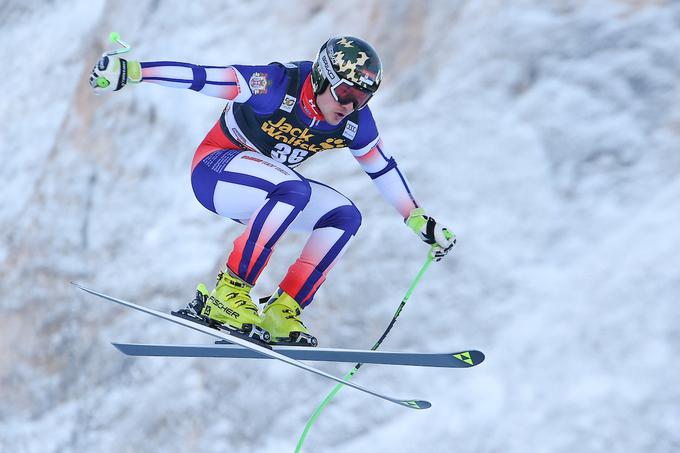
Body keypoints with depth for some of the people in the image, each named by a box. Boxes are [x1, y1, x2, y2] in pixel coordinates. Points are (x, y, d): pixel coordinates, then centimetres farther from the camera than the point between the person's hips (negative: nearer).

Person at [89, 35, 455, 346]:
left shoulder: (355, 123, -7)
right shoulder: (277, 85, -25)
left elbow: (382, 168, 9)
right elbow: (199, 76, -26)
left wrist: (420, 222, 14)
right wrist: (130, 71, -32)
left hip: (269, 187, 7)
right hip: (215, 170, -7)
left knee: (345, 216, -14)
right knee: (293, 190, -35)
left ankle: (282, 312, -14)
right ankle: (227, 293, -30)